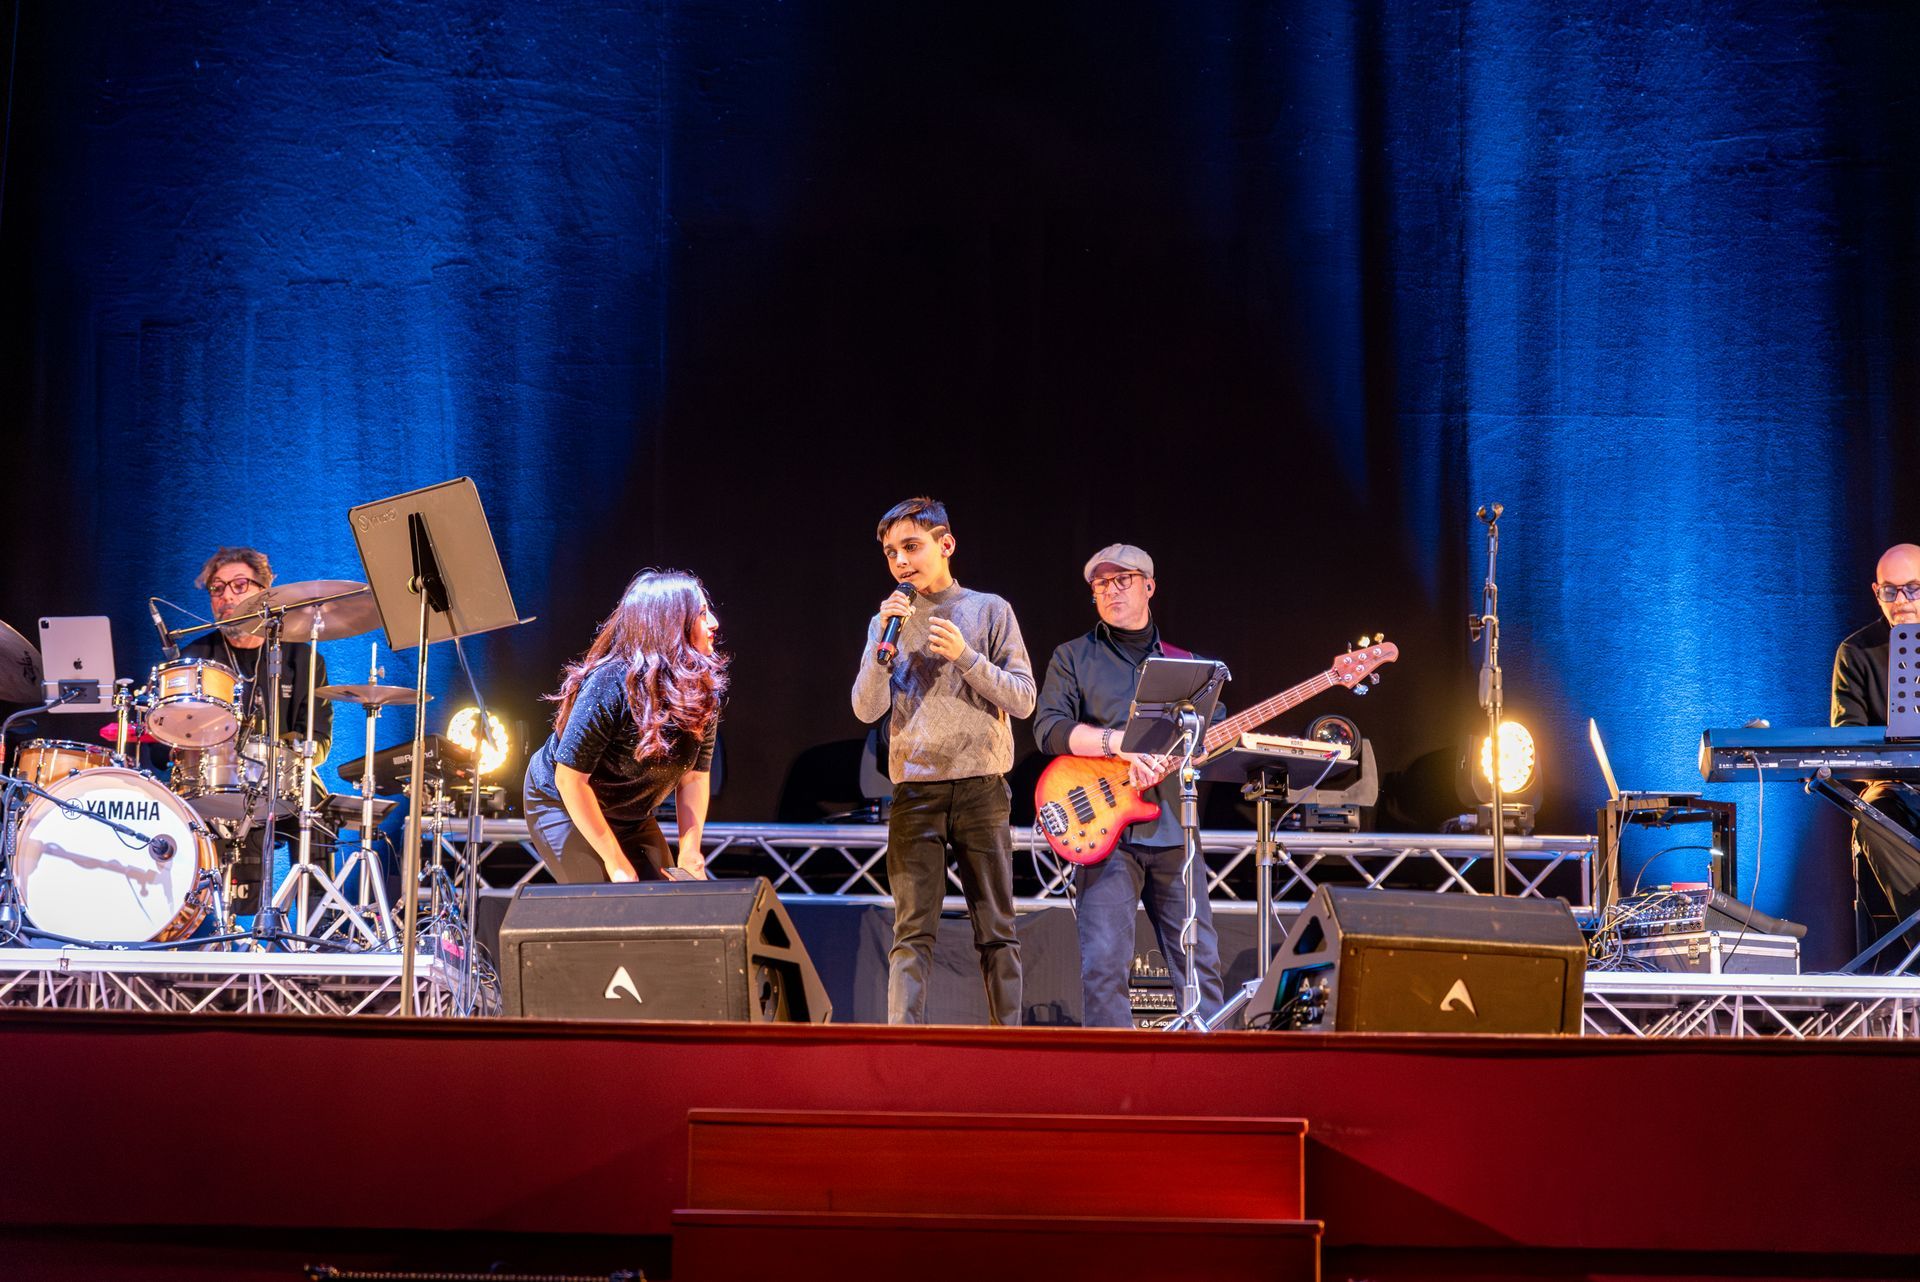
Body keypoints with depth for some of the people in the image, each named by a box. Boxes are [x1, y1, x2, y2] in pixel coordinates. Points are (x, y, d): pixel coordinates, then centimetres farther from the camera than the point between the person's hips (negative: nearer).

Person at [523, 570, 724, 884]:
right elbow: (569, 779, -29)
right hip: (563, 806, -6)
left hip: (633, 819, 6)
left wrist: (690, 856, -16)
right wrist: (616, 863, -27)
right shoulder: (610, 684, -30)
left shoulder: (703, 691, -10)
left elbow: (694, 777, -6)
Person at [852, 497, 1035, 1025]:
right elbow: (866, 709, 2)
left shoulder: (989, 610, 7)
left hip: (982, 788, -1)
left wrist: (965, 656, -12)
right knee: (912, 932, -5)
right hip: (915, 791, 1)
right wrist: (885, 642, -9)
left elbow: (1023, 699, 1)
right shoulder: (889, 621, 12)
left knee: (996, 929, 2)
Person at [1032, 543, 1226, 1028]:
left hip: (1173, 829, 3)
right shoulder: (1073, 658, 9)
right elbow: (1049, 728, -5)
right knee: (1104, 965, -11)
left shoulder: (1183, 663, 18)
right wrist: (1120, 743, -17)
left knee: (1200, 960, 3)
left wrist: (1168, 757, -10)